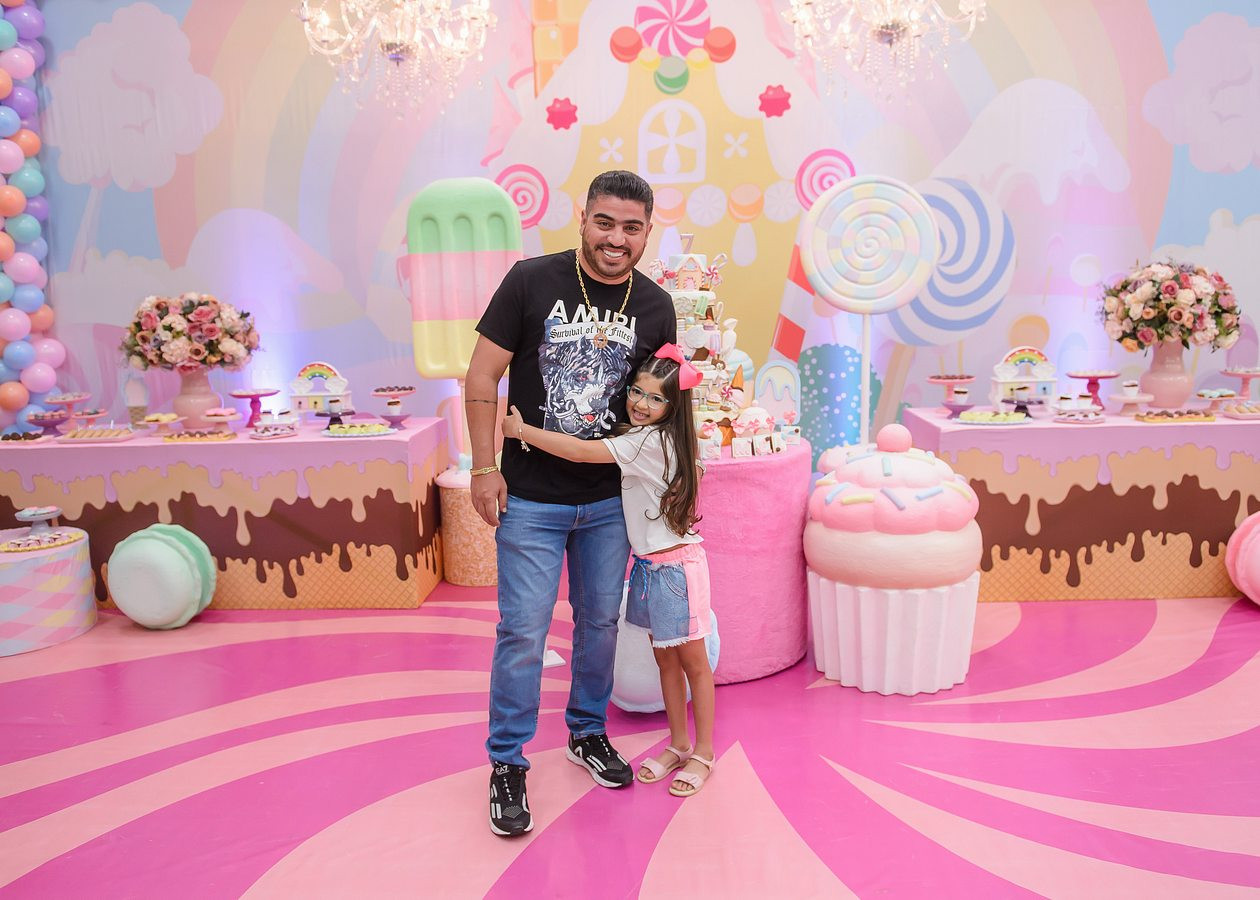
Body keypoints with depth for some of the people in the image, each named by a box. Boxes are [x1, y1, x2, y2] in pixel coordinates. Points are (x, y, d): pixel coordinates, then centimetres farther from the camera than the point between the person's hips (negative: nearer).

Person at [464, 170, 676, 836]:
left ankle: (588, 733, 39)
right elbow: (482, 376, -7)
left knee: (600, 620, 16)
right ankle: (507, 763, 20)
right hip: (531, 499, -3)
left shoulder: (655, 307, 0)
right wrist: (484, 467, -11)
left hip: (609, 499, 4)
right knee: (523, 631, 1)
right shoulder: (531, 281, -10)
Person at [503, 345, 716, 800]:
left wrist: (521, 430, -21)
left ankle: (702, 754, 19)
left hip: (676, 566, -9)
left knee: (693, 661, 6)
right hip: (650, 565, 9)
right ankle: (679, 745, 30)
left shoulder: (651, 442, -23)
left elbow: (580, 451, -27)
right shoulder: (644, 439, 6)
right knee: (665, 659, 17)